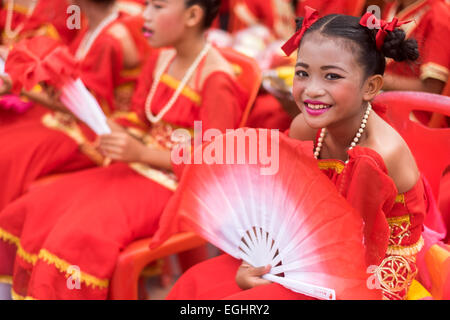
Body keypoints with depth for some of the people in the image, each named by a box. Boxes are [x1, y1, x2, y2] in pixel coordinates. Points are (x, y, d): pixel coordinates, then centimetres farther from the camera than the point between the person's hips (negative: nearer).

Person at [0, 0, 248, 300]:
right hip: (141, 167, 9)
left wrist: (142, 154, -21)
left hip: (177, 186, -8)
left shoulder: (216, 81, -17)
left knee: (85, 230, -27)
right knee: (38, 206, -2)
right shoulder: (160, 61, 7)